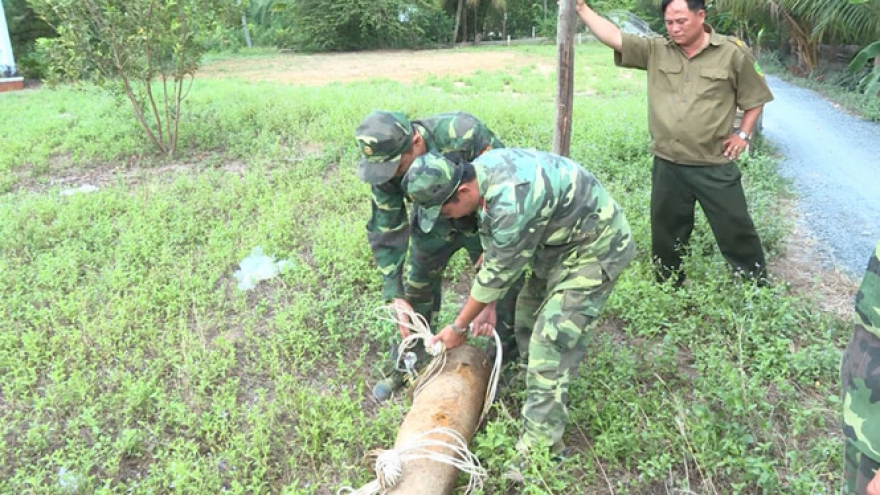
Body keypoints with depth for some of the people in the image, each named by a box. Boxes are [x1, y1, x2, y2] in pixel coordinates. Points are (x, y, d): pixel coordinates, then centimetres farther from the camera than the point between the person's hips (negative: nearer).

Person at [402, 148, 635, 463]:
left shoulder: (512, 203, -36)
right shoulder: (480, 170, -9)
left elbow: (499, 272, -22)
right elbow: (493, 245, 6)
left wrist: (459, 326, -8)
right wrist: (486, 305, 9)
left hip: (596, 249, -9)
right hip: (561, 239, 9)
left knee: (550, 342, -11)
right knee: (527, 318, 15)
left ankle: (541, 443, 0)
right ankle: (540, 398, 33)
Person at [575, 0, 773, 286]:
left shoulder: (732, 53, -4)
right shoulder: (655, 50, 2)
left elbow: (755, 98, 7)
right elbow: (612, 36, -5)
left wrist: (743, 134, -1)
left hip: (715, 166, -3)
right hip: (667, 166, 3)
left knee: (736, 231, 6)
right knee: (666, 235, 14)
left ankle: (759, 289, 24)